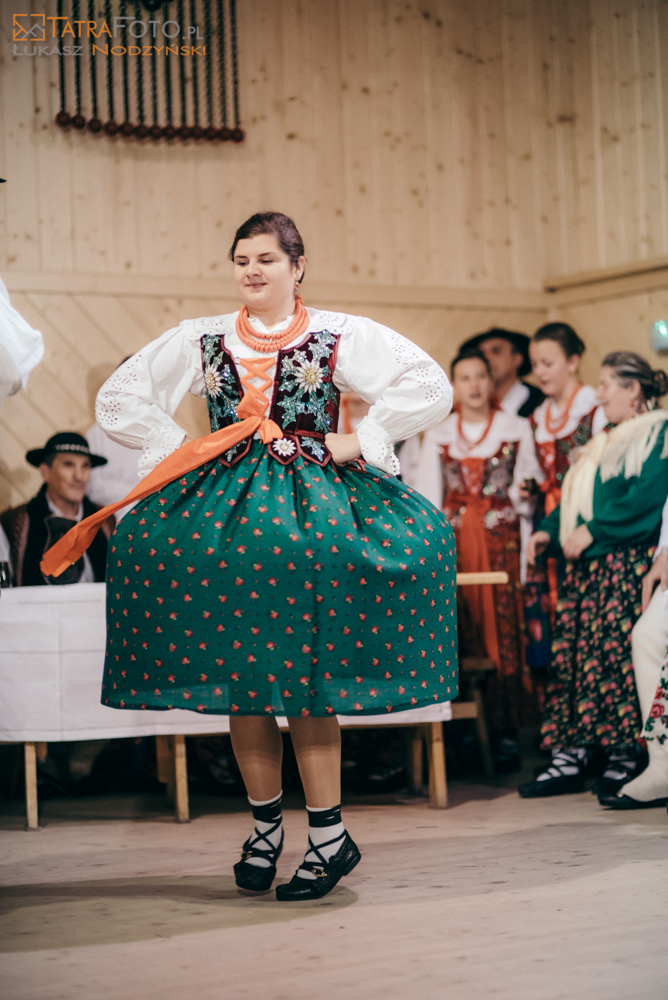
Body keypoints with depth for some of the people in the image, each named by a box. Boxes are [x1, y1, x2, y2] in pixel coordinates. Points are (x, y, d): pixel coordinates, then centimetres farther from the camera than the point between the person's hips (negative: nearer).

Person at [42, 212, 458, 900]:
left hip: (313, 502, -3)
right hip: (224, 503, 3)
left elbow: (429, 386, 0)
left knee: (300, 670, -13)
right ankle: (264, 826, 9)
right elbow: (117, 400, 17)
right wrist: (177, 452, 5)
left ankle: (329, 835, -9)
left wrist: (360, 442, -4)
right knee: (238, 668, -2)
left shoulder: (340, 337, 6)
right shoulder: (201, 340, 14)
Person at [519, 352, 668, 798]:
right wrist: (549, 528, 10)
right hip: (587, 566, 9)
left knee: (617, 656, -11)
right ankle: (570, 759, 3)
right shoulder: (607, 442, 24)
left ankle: (625, 758, -5)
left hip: (626, 565, -9)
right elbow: (577, 499, 25)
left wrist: (592, 530, -17)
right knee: (571, 656, 2)